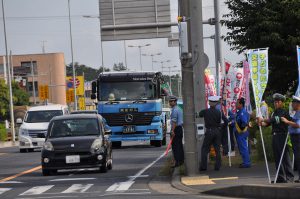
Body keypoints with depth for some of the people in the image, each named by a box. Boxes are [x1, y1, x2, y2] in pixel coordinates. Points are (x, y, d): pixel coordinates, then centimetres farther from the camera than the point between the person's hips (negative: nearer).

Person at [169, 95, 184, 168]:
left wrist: (172, 130, -26)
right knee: (180, 145, 15)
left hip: (175, 129, -10)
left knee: (175, 146, -10)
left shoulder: (174, 110, -14)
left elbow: (174, 121, -22)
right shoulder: (179, 109, 16)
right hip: (180, 128, 10)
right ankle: (181, 160, 20)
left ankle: (177, 162, -15)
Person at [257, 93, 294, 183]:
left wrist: (263, 119, -26)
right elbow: (269, 122, 14)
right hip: (275, 136, 8)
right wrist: (262, 123, -7)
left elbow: (276, 119, -24)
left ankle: (289, 176, -1)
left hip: (282, 135, -8)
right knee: (277, 158, 10)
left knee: (285, 156, -6)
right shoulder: (274, 112, 17)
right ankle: (281, 177, 16)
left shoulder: (284, 112, -8)